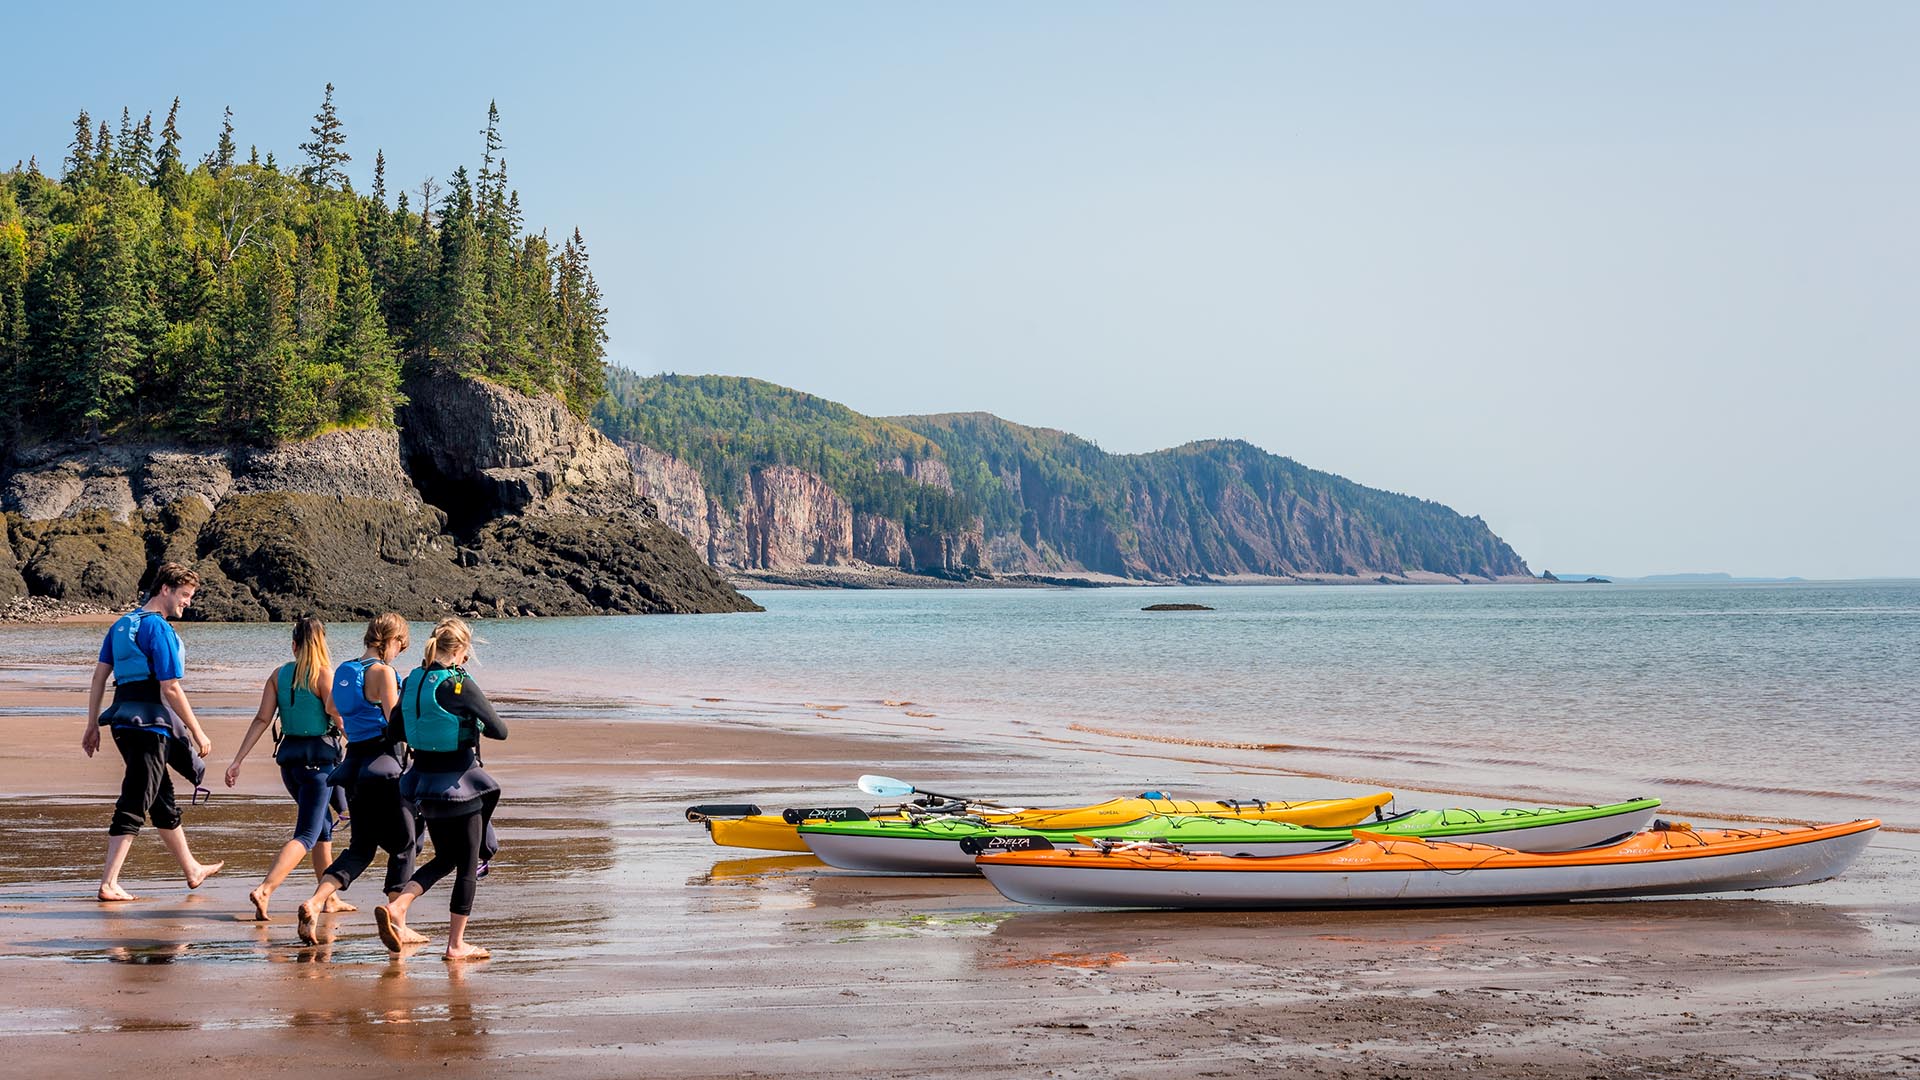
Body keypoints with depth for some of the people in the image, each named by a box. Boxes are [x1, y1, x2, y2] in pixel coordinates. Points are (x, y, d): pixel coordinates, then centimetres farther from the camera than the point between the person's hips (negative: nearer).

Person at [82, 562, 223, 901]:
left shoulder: (122, 624, 14)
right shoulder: (158, 628, -13)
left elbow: (99, 676, 14)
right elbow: (170, 688, -16)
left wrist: (93, 726, 17)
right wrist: (198, 734, -10)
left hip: (123, 725, 9)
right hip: (149, 727, -9)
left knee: (163, 800, 20)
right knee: (134, 806, -6)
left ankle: (192, 870, 33)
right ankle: (109, 884, -8)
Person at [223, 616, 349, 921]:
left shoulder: (279, 674, 5)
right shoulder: (324, 674, -11)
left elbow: (261, 720, 1)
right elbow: (339, 720, -16)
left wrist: (238, 761, 3)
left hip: (289, 756, 6)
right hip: (319, 758, -6)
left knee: (324, 826, 22)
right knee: (306, 836, -7)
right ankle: (264, 890, -26)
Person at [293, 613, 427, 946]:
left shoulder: (345, 671, 12)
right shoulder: (383, 672, -12)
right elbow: (397, 725, -14)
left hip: (355, 761, 8)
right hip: (382, 761, -8)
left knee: (361, 847, 12)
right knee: (404, 842, 6)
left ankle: (315, 903, -8)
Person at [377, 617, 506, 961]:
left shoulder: (411, 682, 2)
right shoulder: (460, 685, -17)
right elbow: (500, 730, -14)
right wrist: (478, 725, 7)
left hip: (423, 779, 7)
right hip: (458, 783, -7)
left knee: (445, 858, 20)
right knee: (468, 865, 7)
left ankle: (396, 906, -2)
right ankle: (456, 945, 11)